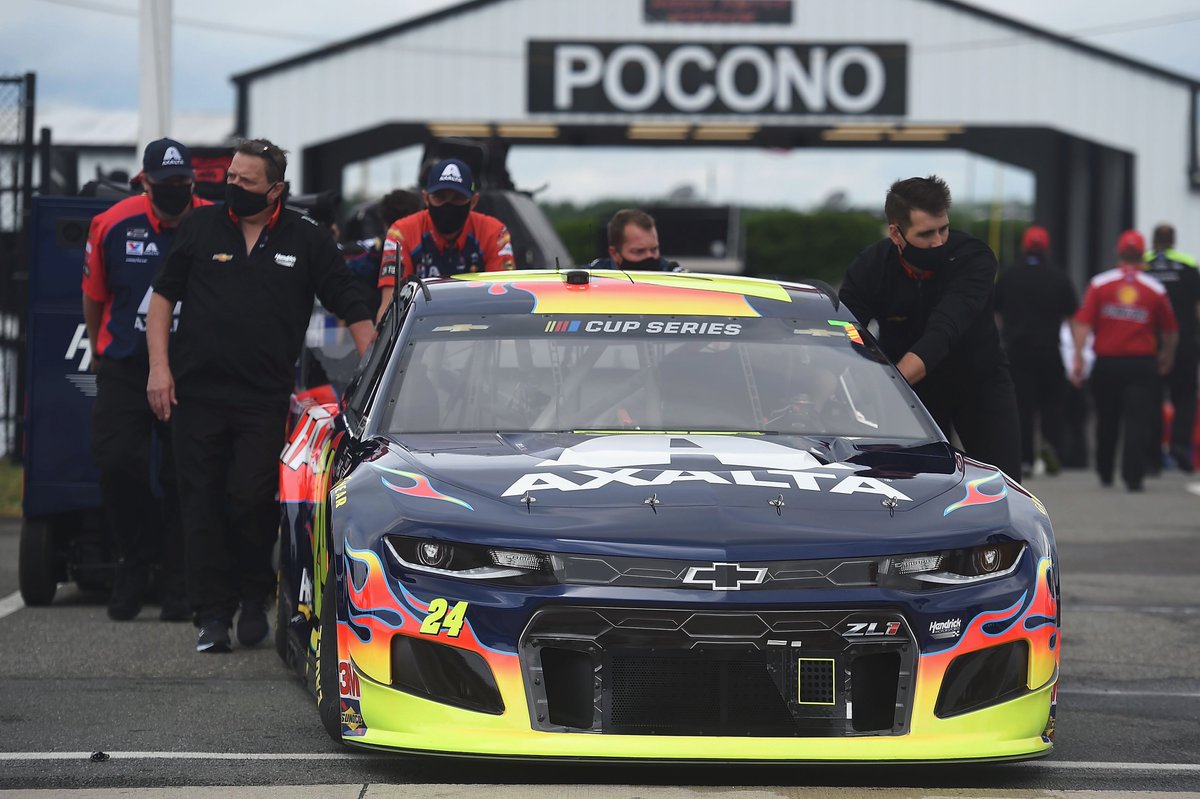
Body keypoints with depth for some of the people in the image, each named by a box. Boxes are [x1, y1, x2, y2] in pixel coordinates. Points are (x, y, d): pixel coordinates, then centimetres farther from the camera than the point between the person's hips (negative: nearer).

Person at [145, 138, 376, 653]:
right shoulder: (200, 228, 8)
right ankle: (212, 615, 6)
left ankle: (254, 599, 10)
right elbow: (163, 296, 12)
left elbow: (352, 309, 8)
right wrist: (159, 366, 3)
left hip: (265, 398, -2)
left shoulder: (306, 240, 5)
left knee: (252, 499, -12)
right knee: (203, 505, 1)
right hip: (197, 393, 2)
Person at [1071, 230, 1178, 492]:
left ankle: (1104, 473, 31)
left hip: (1106, 362, 2)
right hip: (1142, 363, -1)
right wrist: (1167, 355, 27)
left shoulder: (1099, 284, -2)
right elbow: (1170, 330, 9)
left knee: (1106, 421, 17)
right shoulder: (1155, 289, 0)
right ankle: (1133, 476, -14)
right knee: (1138, 421, -4)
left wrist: (1077, 358, -9)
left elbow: (1083, 322, -9)